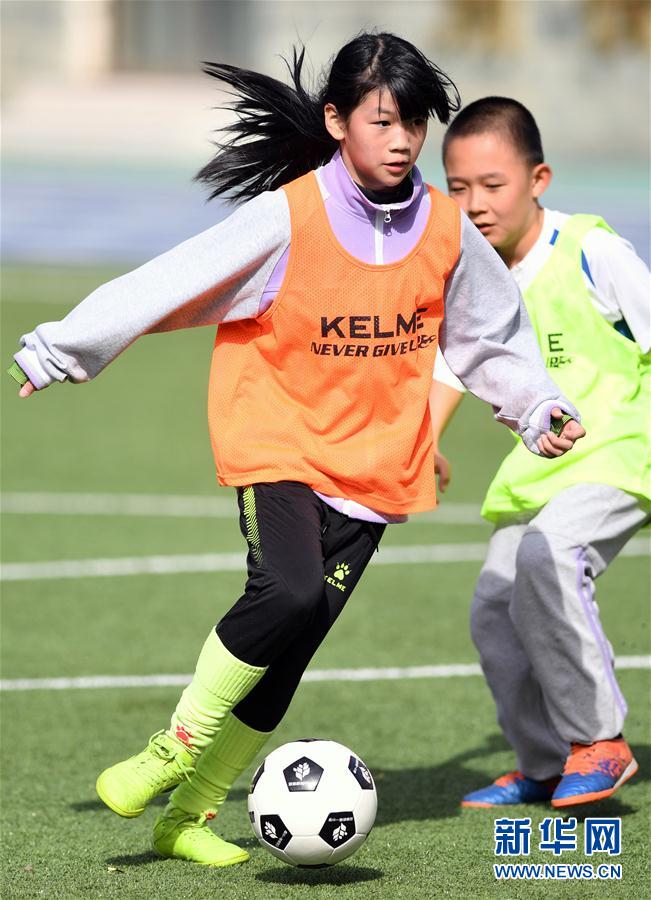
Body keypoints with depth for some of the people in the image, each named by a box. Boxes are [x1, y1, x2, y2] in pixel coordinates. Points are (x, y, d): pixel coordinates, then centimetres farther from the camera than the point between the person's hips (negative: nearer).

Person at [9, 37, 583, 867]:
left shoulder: (446, 230, 1)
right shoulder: (288, 218, -12)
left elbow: (492, 335, 19)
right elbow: (167, 286, -10)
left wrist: (541, 409, 8)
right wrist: (53, 352, -8)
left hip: (376, 466, 4)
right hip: (281, 441, -4)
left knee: (288, 652, -2)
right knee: (288, 591, -29)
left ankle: (190, 815, 10)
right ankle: (176, 748, -10)